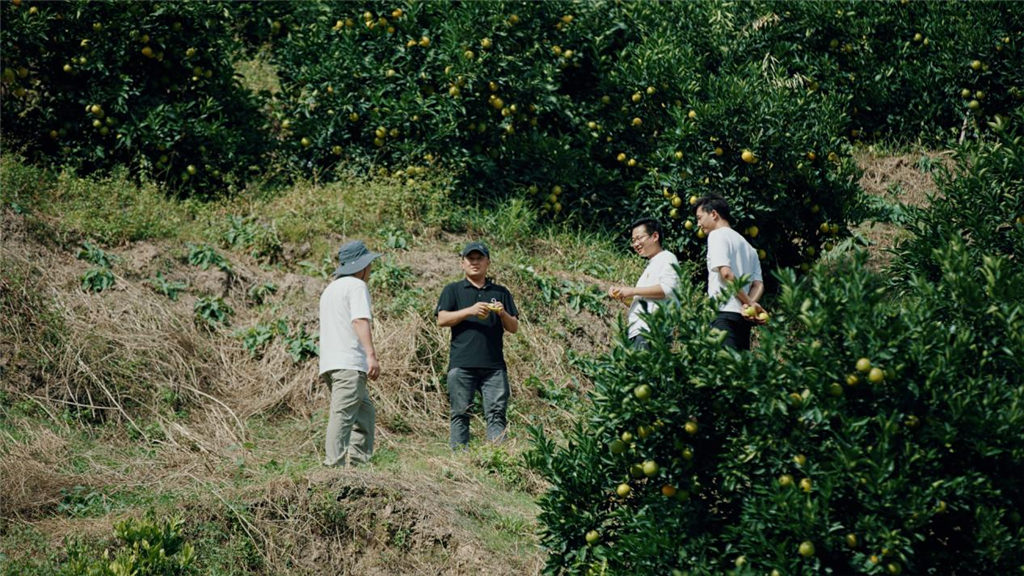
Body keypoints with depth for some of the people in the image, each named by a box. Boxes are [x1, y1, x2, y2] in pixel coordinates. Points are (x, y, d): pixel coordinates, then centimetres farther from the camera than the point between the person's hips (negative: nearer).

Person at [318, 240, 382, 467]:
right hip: (349, 363, -9)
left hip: (330, 362, 9)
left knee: (365, 413, 13)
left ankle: (357, 462, 7)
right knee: (343, 415, -14)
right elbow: (360, 320, -17)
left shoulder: (330, 289, 27)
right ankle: (335, 464, -20)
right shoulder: (356, 286, -3)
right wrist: (371, 354, -25)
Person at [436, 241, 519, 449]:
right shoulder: (453, 290, 12)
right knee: (460, 414, -2)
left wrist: (503, 314, -8)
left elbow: (513, 327, 14)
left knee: (497, 414, -6)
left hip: (494, 365, 2)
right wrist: (470, 311, -14)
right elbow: (442, 319, -2)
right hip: (462, 364, -1)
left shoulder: (501, 292, 17)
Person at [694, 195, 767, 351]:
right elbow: (758, 284, 13)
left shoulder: (717, 235, 1)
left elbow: (726, 272, -14)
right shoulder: (746, 244, 26)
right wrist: (749, 304, -5)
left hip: (725, 314, -8)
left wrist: (748, 302, -11)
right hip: (744, 317, 8)